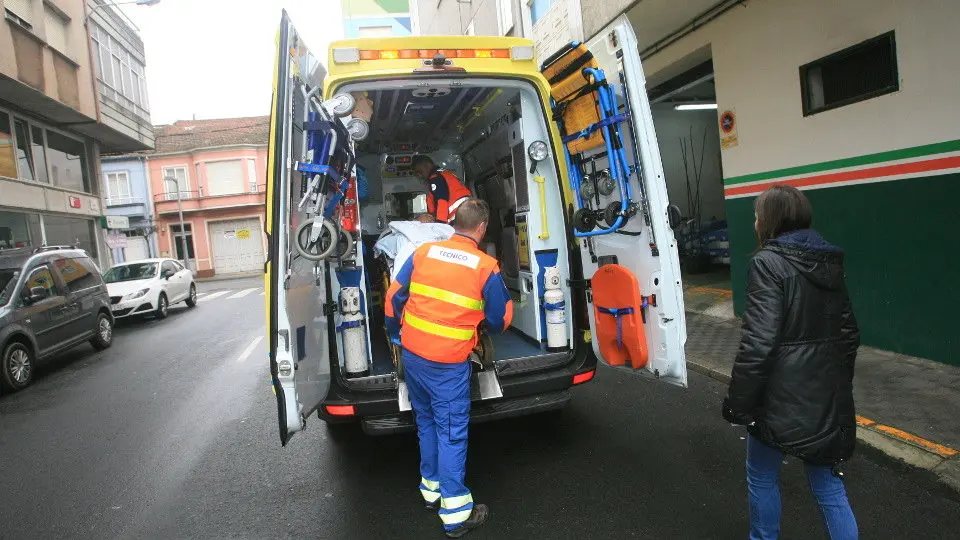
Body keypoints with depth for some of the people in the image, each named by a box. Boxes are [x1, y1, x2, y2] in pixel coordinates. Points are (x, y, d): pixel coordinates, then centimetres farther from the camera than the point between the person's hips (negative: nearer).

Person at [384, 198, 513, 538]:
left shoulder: (423, 252, 2)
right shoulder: (486, 266, -8)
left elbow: (394, 297, 7)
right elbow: (500, 319, 1)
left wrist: (396, 335, 22)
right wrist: (486, 325, 24)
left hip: (411, 352, 5)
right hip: (448, 361, -5)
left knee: (425, 420, 21)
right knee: (452, 430, 4)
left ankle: (431, 487, 35)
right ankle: (455, 513, 11)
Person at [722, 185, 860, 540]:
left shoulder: (768, 263, -17)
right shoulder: (829, 261, 7)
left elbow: (758, 342, -23)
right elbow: (848, 334, 13)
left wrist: (737, 401, -15)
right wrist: (839, 384, 24)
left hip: (783, 393, -7)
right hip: (826, 393, 7)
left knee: (762, 477, 16)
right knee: (827, 484, 18)